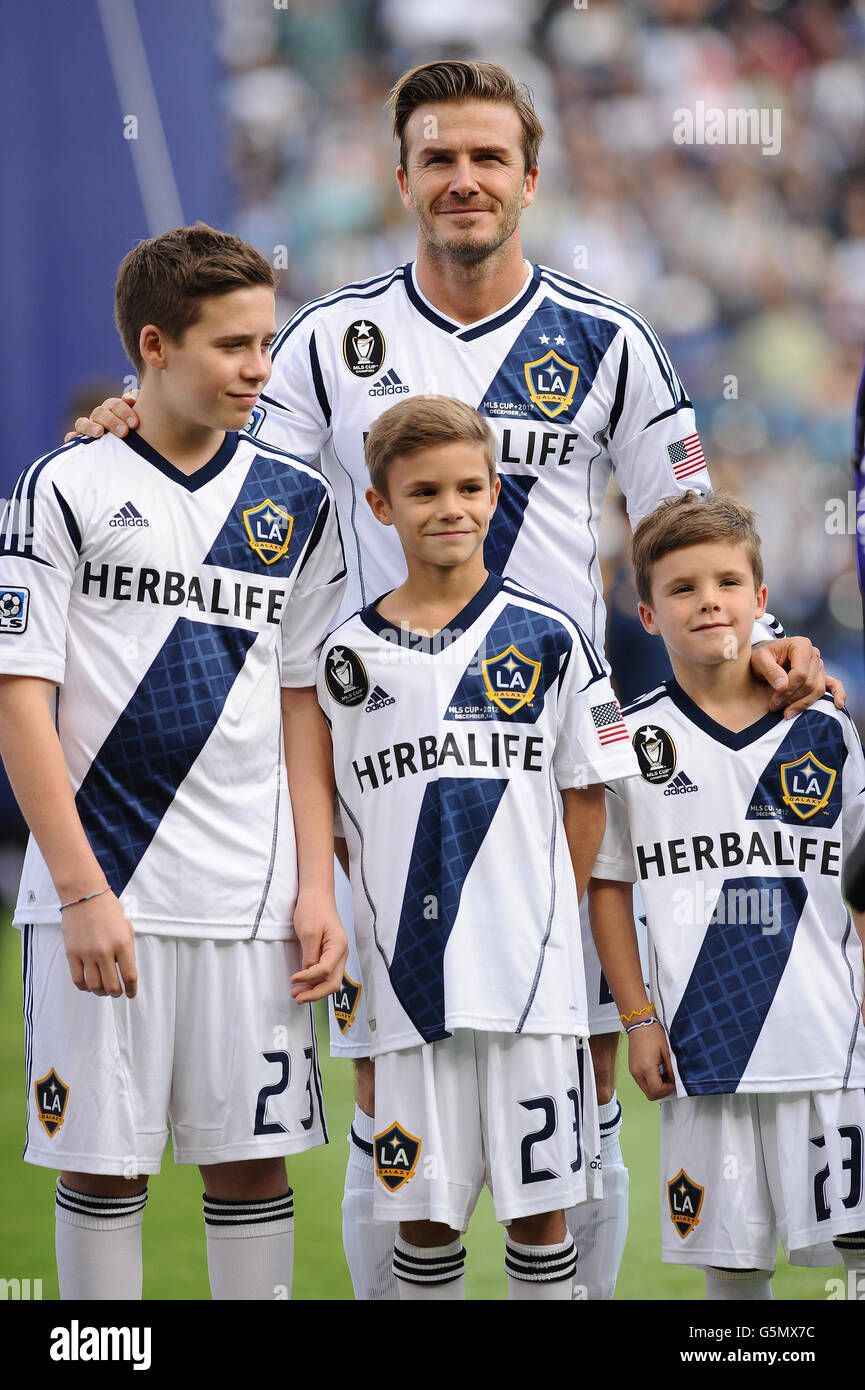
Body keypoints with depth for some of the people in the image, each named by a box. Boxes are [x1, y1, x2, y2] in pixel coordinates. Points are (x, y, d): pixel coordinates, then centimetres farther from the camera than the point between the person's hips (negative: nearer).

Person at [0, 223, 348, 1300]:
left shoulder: (295, 502, 9)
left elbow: (303, 707, 13)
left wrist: (318, 887, 4)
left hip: (252, 898, 3)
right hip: (101, 895, -3)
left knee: (251, 1158, 5)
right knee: (104, 1162, 1)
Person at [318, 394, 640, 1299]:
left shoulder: (545, 639, 3)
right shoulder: (349, 657, 6)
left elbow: (586, 799, 6)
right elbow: (339, 819, 11)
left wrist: (543, 923, 1)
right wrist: (396, 913, 1)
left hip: (530, 976, -1)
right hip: (410, 979, 1)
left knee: (538, 1205, 2)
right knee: (423, 1212, 4)